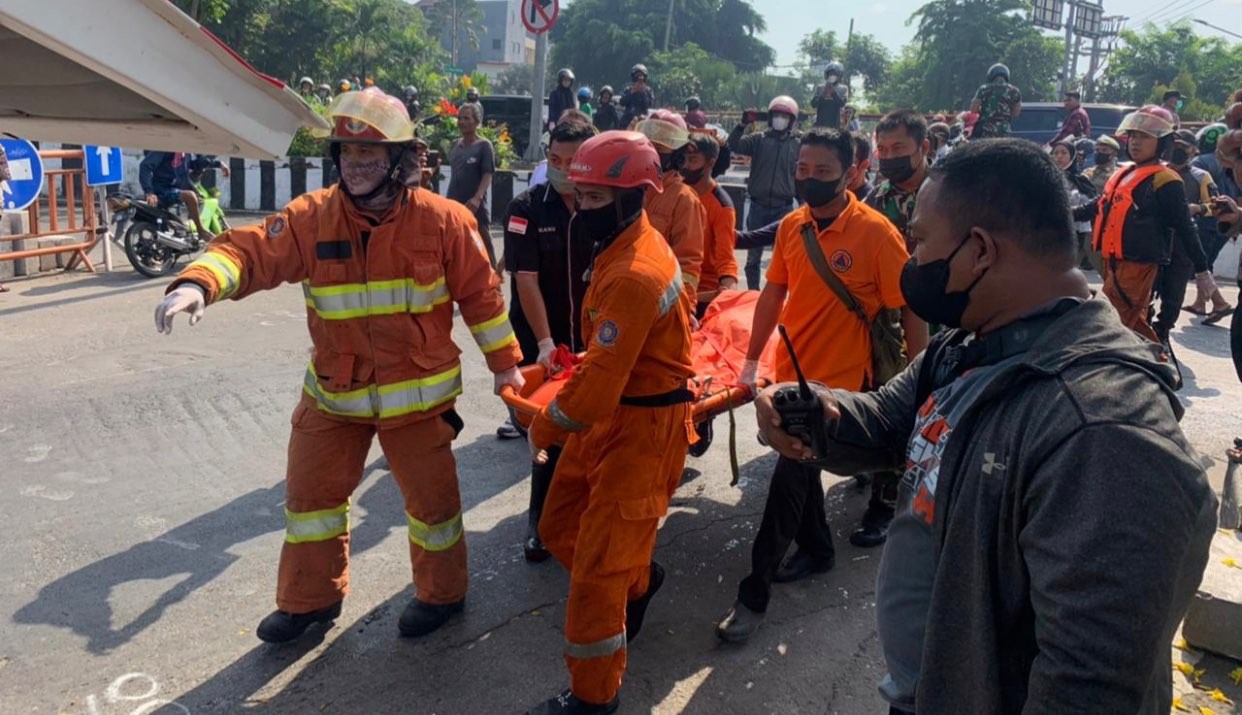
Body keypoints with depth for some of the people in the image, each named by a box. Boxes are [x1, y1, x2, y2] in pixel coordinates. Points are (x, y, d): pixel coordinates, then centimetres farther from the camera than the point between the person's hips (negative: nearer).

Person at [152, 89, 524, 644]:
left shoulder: (442, 221, -12)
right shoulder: (311, 218, -8)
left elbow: (480, 293, -4)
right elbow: (250, 250, -16)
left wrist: (504, 363, 2)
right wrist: (197, 283, -37)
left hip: (416, 394, -3)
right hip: (333, 391, 3)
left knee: (430, 497, 10)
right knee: (310, 493, 14)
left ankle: (441, 593, 36)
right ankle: (310, 598, 37)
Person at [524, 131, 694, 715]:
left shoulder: (632, 276, -28)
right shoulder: (636, 242, 5)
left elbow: (598, 386, -27)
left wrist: (544, 427, -11)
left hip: (640, 429, -10)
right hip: (613, 412, 10)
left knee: (596, 569, 1)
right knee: (559, 526, 21)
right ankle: (638, 579, 47)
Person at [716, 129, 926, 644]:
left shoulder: (876, 233, -16)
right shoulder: (792, 225, 0)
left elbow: (910, 311, -11)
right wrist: (752, 358, 10)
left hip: (838, 379, -6)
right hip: (790, 371, 6)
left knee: (790, 477, -6)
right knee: (799, 465, 21)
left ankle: (755, 595, 7)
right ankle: (817, 549, 45)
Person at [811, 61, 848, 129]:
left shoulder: (843, 89, 5)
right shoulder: (820, 88, 8)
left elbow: (842, 104, -10)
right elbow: (813, 104, -1)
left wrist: (833, 92, -16)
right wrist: (823, 94, -14)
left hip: (834, 125, -1)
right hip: (820, 124, 1)